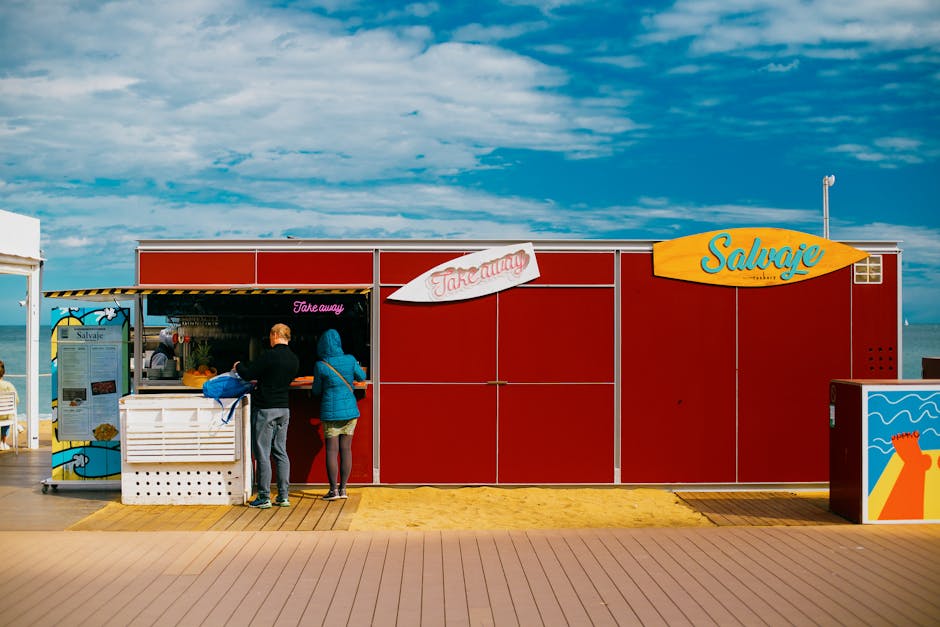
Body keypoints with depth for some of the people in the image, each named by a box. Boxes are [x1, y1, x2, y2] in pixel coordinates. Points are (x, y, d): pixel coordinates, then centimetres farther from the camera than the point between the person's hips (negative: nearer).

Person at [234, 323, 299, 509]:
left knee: (262, 454, -1)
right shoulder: (294, 360, 7)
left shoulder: (269, 356, -15)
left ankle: (264, 497, 1)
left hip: (265, 409, -7)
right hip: (284, 409, 7)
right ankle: (283, 496, 11)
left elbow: (247, 374, -13)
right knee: (281, 453, 11)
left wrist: (238, 366, 9)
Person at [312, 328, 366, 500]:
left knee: (332, 450, 1)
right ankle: (343, 488, 10)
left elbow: (316, 390, 1)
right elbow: (362, 377, 14)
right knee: (346, 449, 6)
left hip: (331, 411, -3)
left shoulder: (320, 366, -10)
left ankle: (334, 489, 0)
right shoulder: (349, 360, -3)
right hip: (350, 410, 3)